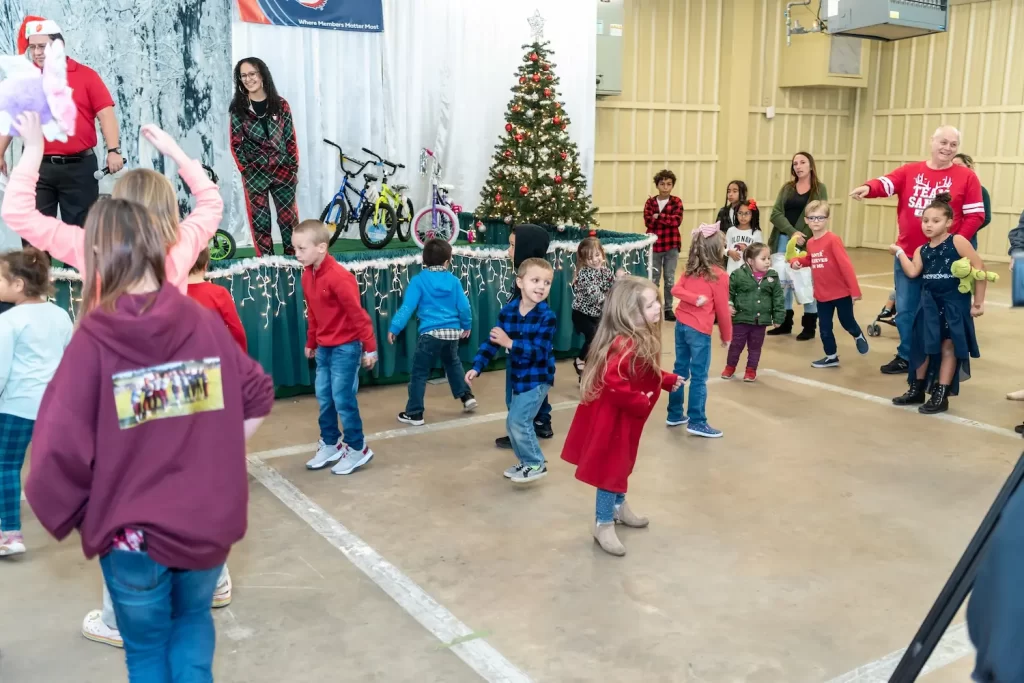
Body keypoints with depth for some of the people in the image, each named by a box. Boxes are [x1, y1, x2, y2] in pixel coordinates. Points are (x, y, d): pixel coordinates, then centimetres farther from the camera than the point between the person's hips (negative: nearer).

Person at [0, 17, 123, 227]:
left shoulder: (86, 76, 0)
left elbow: (106, 114, -5)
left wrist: (113, 150, -17)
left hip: (79, 166, -2)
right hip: (37, 167, 2)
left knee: (79, 229, 7)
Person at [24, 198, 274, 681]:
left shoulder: (93, 341, -18)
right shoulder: (206, 324, -7)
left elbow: (59, 451, -20)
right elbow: (256, 397, 4)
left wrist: (63, 513, -1)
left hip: (133, 533, -3)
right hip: (209, 522, 3)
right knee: (193, 620, 30)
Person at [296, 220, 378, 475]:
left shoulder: (339, 277, -23)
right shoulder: (307, 275, 3)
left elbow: (357, 313, -20)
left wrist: (370, 348, -17)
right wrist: (311, 343, 22)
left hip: (345, 347, -8)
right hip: (324, 347, 8)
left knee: (343, 400, -3)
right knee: (324, 399, 13)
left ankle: (358, 449, 12)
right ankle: (330, 445, 28)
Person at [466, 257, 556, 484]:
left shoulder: (547, 316, -19)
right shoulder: (507, 311, -4)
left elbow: (540, 351, -26)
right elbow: (492, 341, 2)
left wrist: (509, 343, -33)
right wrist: (476, 367, -5)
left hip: (537, 378, -6)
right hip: (518, 377, 6)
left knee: (517, 421, -10)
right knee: (515, 422, 16)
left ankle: (536, 464, 7)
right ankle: (527, 462, 34)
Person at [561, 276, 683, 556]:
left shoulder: (642, 339, 1)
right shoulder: (625, 345, -32)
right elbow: (613, 382, -40)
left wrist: (669, 380, 8)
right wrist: (641, 402, -29)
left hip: (626, 417, 10)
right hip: (613, 418, -10)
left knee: (621, 463, 25)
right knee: (611, 467, 2)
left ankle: (619, 507, 44)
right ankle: (603, 525, 16)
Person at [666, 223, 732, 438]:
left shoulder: (691, 270, 8)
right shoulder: (719, 275, -12)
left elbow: (676, 289, -4)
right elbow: (722, 310, -7)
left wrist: (694, 298, -16)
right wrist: (726, 336, 5)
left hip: (681, 324, 7)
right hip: (699, 330, -7)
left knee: (680, 370, 16)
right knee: (699, 377, -1)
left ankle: (675, 415, 25)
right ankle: (697, 422, 4)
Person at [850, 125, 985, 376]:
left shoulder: (966, 177, 0)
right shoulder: (909, 171, 5)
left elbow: (975, 215, -3)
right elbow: (885, 183, -13)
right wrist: (868, 188, -36)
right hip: (906, 255, 3)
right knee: (905, 311, 11)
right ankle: (906, 358, 25)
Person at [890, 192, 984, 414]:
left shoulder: (957, 241, -11)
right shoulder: (922, 250, 6)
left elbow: (980, 269, -9)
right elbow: (913, 272, -9)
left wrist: (978, 302, -8)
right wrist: (899, 252, -9)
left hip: (954, 303, -5)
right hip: (930, 303, 5)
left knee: (948, 347, 3)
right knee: (924, 345, 11)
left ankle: (941, 396, 10)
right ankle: (917, 390, 24)